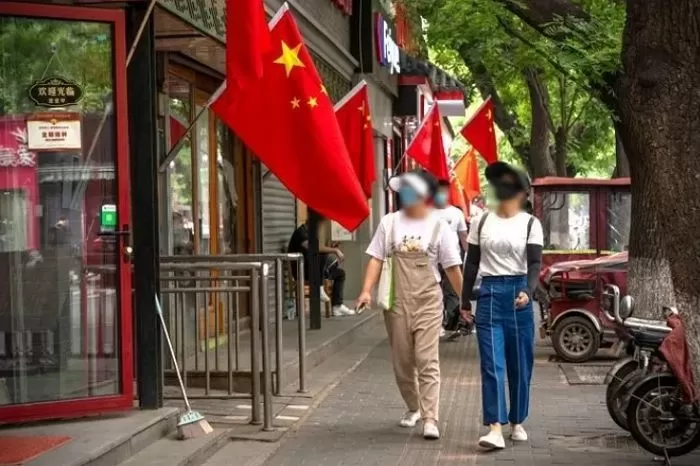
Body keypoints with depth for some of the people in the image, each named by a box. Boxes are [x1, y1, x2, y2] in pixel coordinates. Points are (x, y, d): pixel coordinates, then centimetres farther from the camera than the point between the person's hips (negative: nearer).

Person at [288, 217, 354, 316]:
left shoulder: (310, 233, 16)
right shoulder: (301, 232, -15)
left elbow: (319, 249, 17)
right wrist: (335, 250, -28)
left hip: (311, 269, 10)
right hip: (301, 271, -10)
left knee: (340, 272, 9)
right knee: (324, 256, -33)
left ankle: (337, 306, 3)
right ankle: (319, 287, -21)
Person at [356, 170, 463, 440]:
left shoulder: (438, 227, -2)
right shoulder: (389, 223, 4)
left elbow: (452, 267, 2)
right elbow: (376, 258, 4)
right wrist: (367, 290, -8)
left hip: (428, 301, -3)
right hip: (397, 301, 3)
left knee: (427, 361, -9)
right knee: (402, 361, 11)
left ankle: (430, 419, -9)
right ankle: (413, 408, 32)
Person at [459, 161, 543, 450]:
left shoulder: (530, 224, 1)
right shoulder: (481, 222, 8)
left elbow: (535, 263, -7)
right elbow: (471, 264, 11)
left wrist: (527, 292, -25)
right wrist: (465, 301, 10)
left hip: (518, 294, -1)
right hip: (489, 294, 1)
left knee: (520, 364, 8)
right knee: (492, 364, -7)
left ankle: (517, 423, 23)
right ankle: (495, 428, -11)